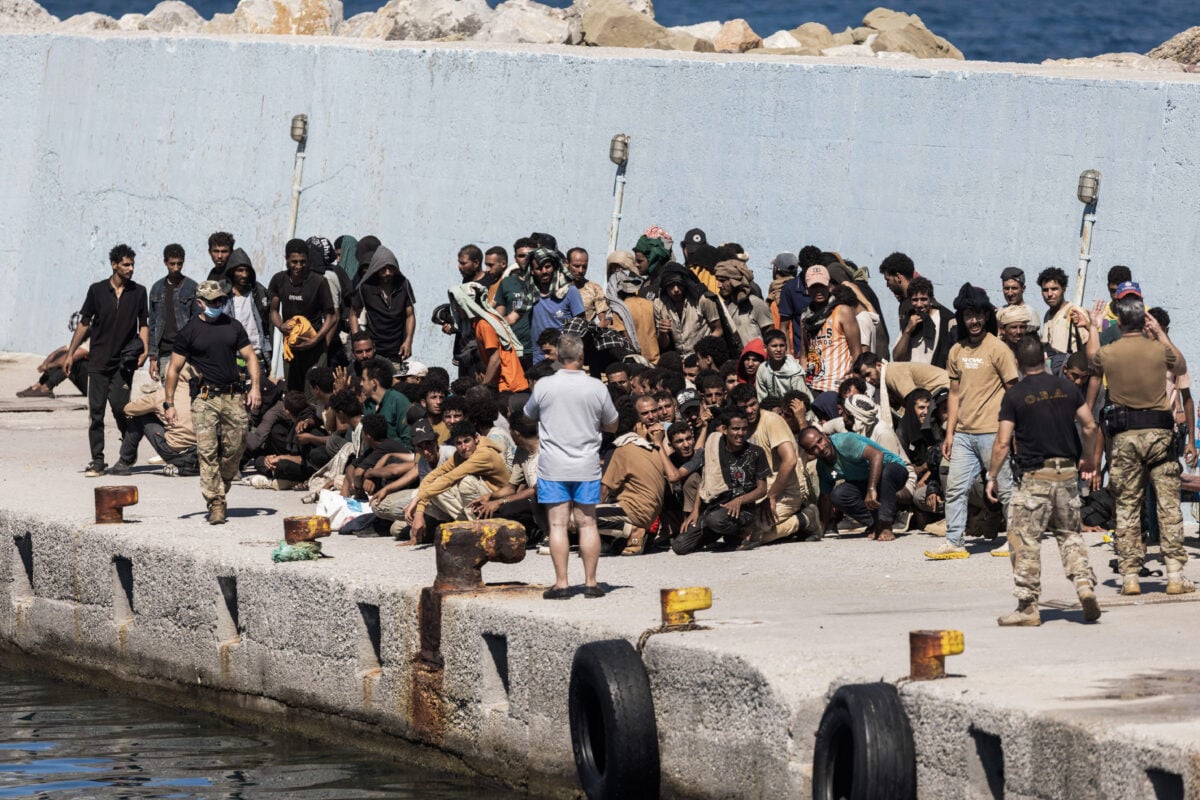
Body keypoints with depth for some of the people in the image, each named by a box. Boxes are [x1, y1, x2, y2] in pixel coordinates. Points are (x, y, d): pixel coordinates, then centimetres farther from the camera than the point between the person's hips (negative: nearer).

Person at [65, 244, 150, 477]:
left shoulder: (138, 292, 5)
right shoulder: (97, 290, 3)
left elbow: (143, 324, 11)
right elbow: (84, 324, 10)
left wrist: (145, 350, -5)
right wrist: (70, 354, 8)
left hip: (124, 361, -1)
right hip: (99, 360, 1)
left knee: (119, 406, -11)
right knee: (96, 411, -1)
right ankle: (97, 461, 4)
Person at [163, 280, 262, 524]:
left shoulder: (233, 326, 14)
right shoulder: (189, 332, 3)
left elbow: (250, 357, 15)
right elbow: (174, 369, 5)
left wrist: (255, 386, -1)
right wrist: (169, 403, -1)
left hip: (234, 397, 3)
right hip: (205, 399, -3)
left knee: (234, 449, 1)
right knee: (207, 451, -11)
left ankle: (220, 491, 24)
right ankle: (216, 504, -12)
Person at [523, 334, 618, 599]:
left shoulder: (543, 386, -6)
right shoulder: (597, 388, -5)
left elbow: (529, 416, 11)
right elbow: (612, 425, 7)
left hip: (552, 467, -1)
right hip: (586, 467, 1)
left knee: (558, 523, 0)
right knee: (587, 522, 7)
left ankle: (561, 583, -3)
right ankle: (590, 582, 7)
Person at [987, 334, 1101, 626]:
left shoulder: (1014, 396, -6)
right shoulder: (1067, 388, 5)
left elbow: (1003, 442, -9)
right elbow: (1090, 427, 9)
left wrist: (991, 476, 2)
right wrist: (1087, 460, 25)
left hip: (1034, 476, -4)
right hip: (1067, 473, 4)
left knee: (1025, 540, 0)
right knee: (1069, 534, 17)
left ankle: (1028, 606, -1)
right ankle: (1085, 585, -1)